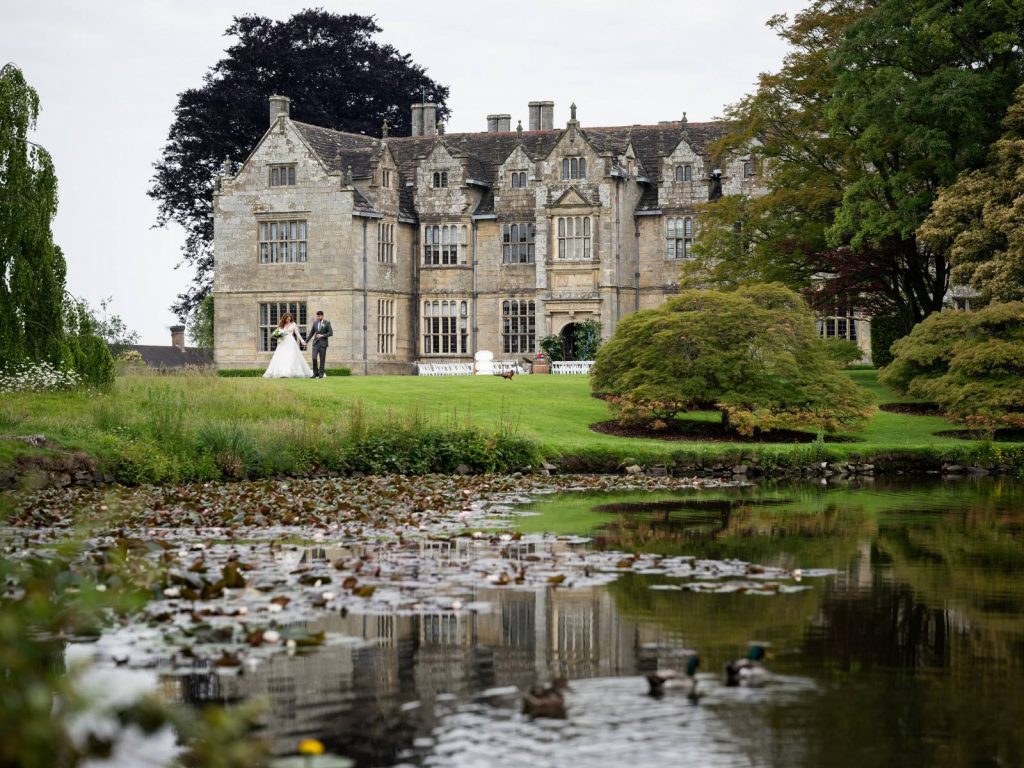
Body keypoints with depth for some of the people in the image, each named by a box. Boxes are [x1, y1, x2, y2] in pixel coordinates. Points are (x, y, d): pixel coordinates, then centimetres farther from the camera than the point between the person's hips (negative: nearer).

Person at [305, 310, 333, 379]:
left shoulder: (327, 323, -2)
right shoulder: (315, 323, 10)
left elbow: (331, 333, -5)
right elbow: (311, 333, 17)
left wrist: (322, 335, -14)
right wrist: (306, 341, 13)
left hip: (323, 343, -3)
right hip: (316, 343, 3)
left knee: (322, 360, 1)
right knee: (314, 358, -10)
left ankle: (321, 374, 8)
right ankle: (315, 373, 2)